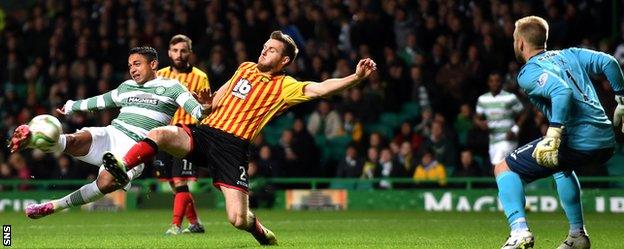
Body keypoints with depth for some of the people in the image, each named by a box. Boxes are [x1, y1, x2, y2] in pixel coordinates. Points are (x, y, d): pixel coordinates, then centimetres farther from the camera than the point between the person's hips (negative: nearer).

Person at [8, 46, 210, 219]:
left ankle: (54, 206, -23)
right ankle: (29, 141, -53)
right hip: (110, 135, 5)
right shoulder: (127, 87, 23)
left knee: (107, 182, -32)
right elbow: (101, 101, 39)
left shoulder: (171, 87, 6)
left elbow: (196, 111, -5)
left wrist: (204, 109, -29)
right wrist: (72, 106, 50)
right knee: (75, 141, -29)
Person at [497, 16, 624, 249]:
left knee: (504, 169, 3)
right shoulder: (568, 55, 21)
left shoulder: (528, 73, -1)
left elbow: (562, 91, -19)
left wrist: (553, 135, -24)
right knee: (561, 166, 41)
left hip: (577, 140, -8)